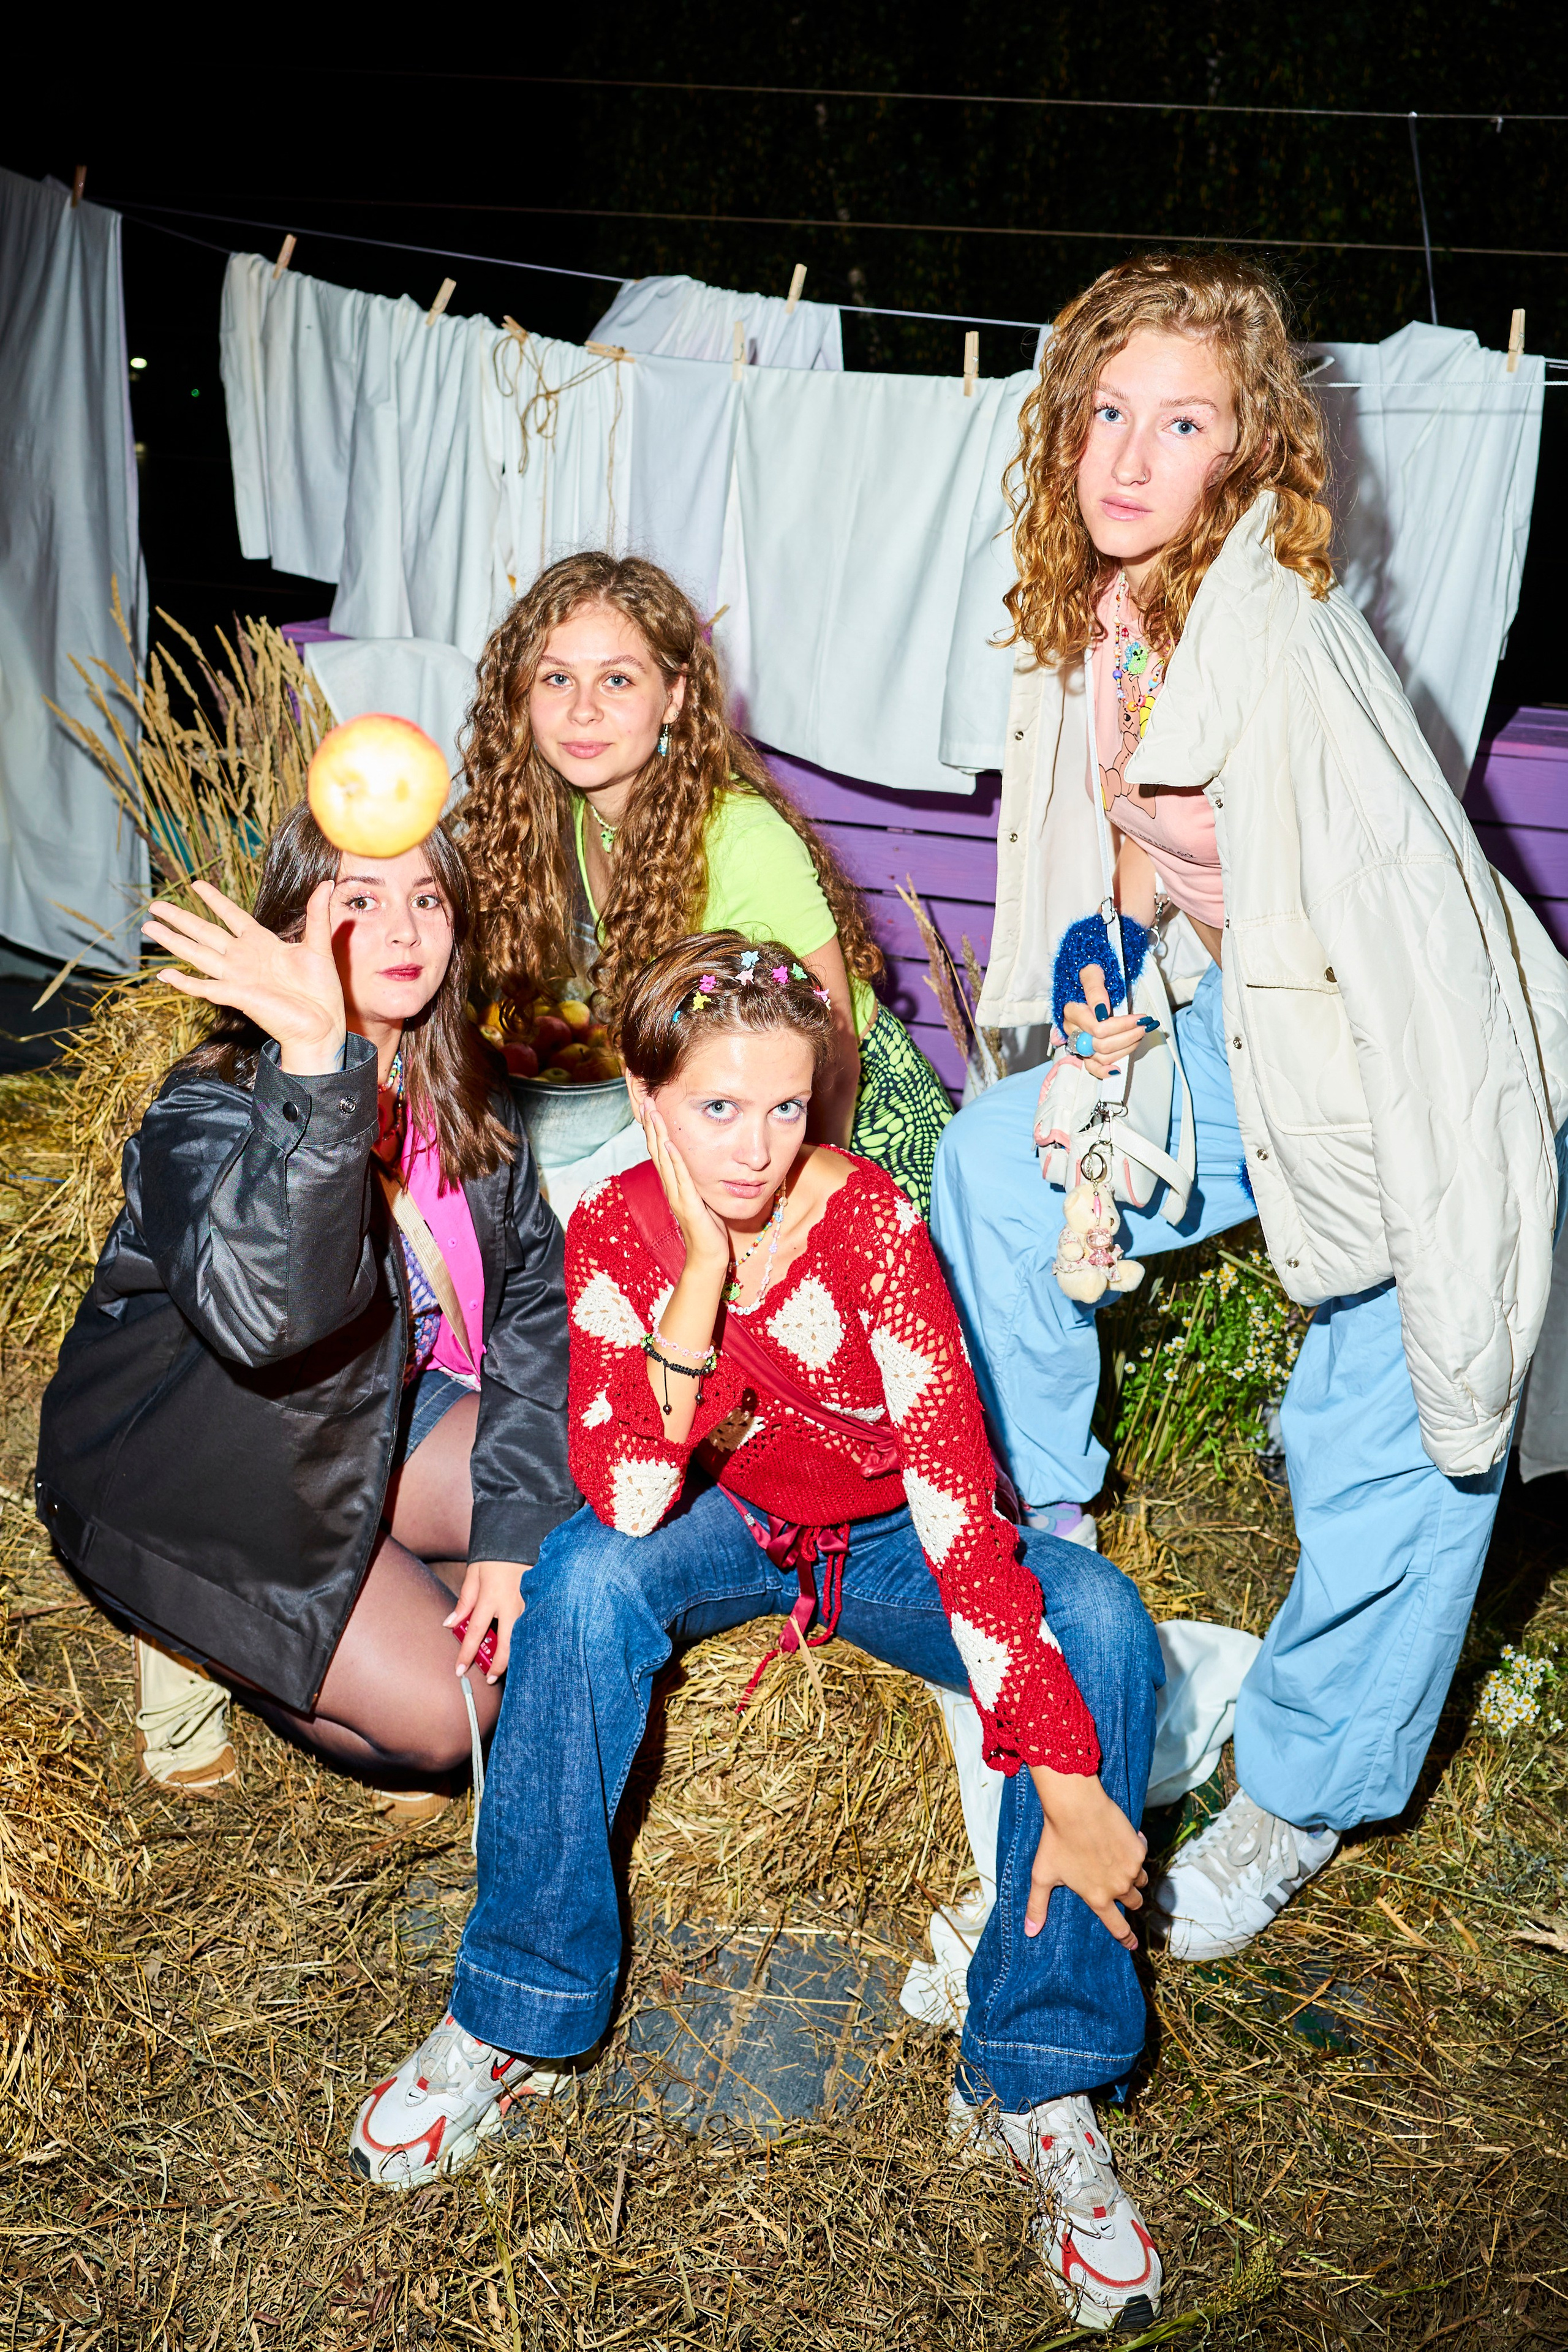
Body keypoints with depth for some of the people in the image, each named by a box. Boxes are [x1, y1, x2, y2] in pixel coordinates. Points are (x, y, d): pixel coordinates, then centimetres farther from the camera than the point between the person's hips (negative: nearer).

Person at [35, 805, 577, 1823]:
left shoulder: (463, 1092, -8)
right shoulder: (213, 1117, -29)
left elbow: (535, 1303, -8)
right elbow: (266, 1315, -49)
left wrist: (514, 1529, -16)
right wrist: (318, 1064, -59)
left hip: (382, 1416, 6)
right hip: (188, 1478, -6)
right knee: (439, 1717, -14)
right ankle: (206, 1637, 9)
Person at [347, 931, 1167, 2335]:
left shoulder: (869, 1225, -27)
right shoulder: (616, 1233, -19)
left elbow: (958, 1496, -31)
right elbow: (625, 1500, -28)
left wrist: (1065, 1782, -35)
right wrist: (697, 1276, -40)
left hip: (884, 1531, -1)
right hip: (725, 1520, 1)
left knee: (1102, 1622, -27)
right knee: (587, 1579, -30)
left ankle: (1036, 2084, -16)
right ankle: (514, 2018, -13)